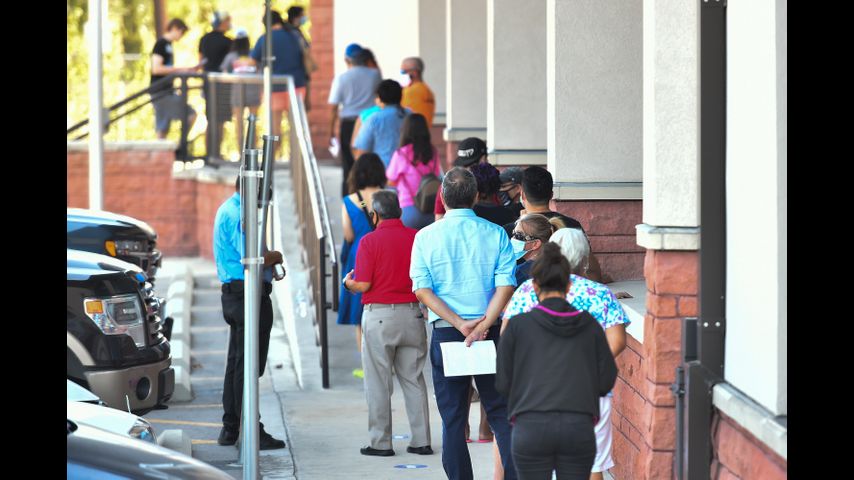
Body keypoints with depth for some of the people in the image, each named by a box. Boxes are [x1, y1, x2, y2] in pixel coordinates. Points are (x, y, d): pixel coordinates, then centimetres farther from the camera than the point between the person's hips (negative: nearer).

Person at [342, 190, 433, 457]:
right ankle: (421, 441, 9)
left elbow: (362, 285, -13)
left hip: (379, 317, -4)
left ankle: (381, 443, 5)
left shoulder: (370, 241, -10)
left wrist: (348, 283, 9)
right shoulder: (417, 238, 0)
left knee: (378, 383, 4)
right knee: (414, 380, 10)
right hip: (412, 314, 4)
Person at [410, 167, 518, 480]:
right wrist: (483, 326, -15)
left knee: (452, 418, 7)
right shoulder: (495, 234, -1)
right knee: (501, 413, 7)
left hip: (445, 334, 0)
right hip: (490, 334, 0)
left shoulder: (426, 237, -1)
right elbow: (506, 285, -10)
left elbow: (422, 290, -8)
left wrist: (460, 324, -11)